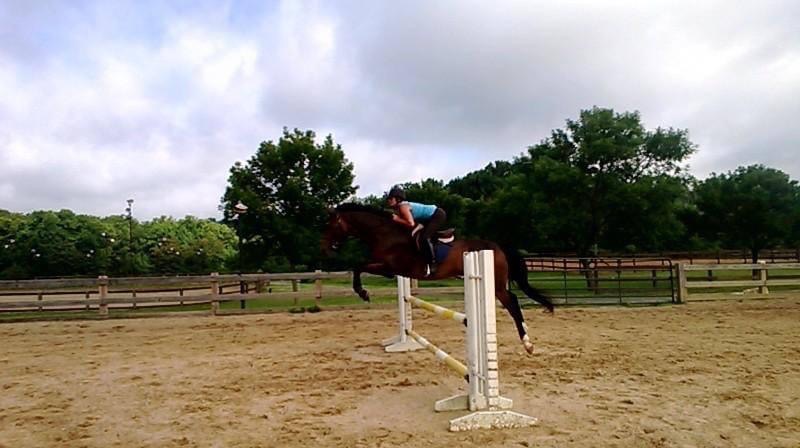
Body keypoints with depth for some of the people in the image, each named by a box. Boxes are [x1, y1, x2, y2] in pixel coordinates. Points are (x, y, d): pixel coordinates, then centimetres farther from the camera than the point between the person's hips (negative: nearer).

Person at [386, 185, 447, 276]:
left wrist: (397, 219, -23)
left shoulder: (403, 207, -23)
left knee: (424, 237, -22)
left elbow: (411, 224, -33)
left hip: (438, 215, -11)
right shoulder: (398, 208, 6)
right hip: (431, 217, 11)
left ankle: (432, 264, -17)